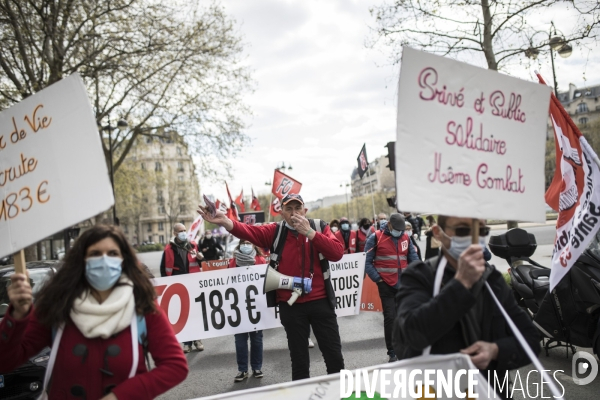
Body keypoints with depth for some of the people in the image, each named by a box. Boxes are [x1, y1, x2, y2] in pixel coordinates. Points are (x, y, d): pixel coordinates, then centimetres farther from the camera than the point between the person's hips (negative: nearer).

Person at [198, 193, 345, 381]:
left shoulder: (320, 227, -1)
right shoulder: (276, 231, 0)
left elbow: (337, 253, -15)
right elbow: (250, 232, -17)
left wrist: (309, 232, -22)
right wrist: (225, 222, -36)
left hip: (320, 301, 0)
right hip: (290, 305, 1)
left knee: (333, 353, 10)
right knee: (299, 357, 13)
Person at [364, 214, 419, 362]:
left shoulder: (406, 237, 8)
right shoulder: (376, 238, -6)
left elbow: (413, 258, 13)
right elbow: (367, 262, -6)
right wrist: (378, 279, -10)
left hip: (405, 284, 4)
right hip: (387, 285, -4)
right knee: (390, 317, -4)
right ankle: (392, 352, 6)